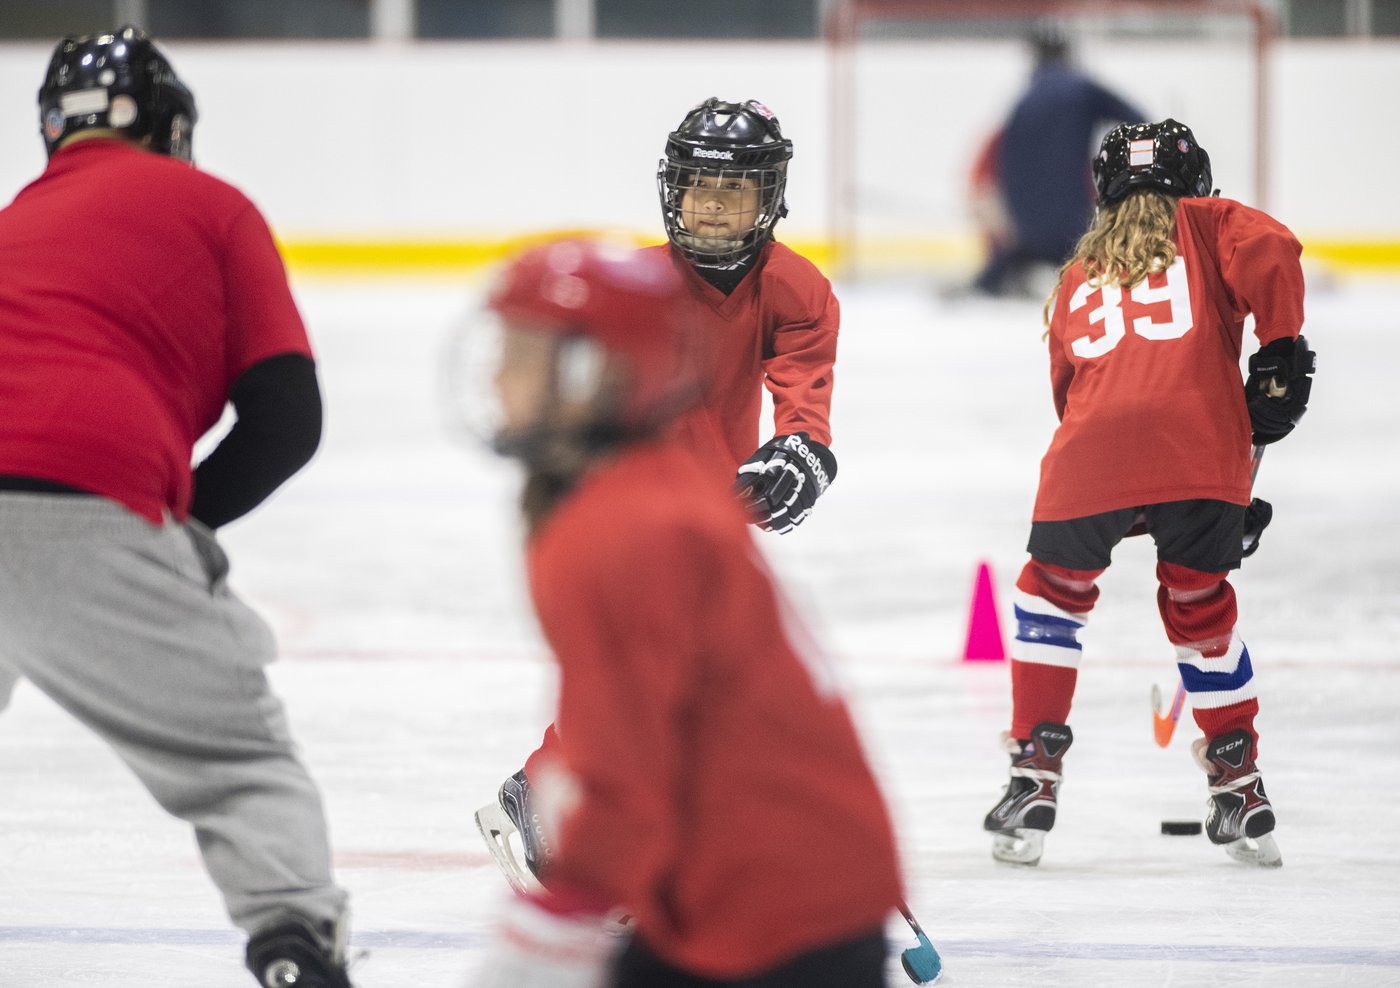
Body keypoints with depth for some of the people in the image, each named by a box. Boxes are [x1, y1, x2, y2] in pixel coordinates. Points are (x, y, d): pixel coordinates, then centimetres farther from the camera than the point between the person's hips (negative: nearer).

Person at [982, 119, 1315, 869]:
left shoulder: (1077, 278, 30)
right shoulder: (1206, 225, 20)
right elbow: (1271, 254, -1)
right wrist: (1280, 353, 4)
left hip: (1092, 453, 1)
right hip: (1202, 443, -1)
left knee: (1052, 595, 23)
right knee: (1201, 611, 18)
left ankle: (1034, 775, 17)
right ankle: (1241, 792, 20)